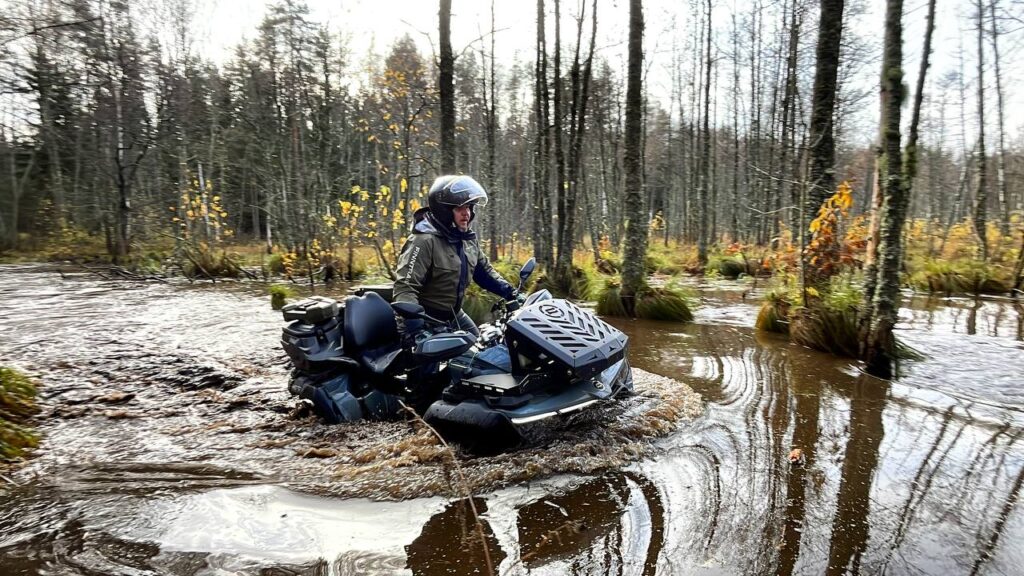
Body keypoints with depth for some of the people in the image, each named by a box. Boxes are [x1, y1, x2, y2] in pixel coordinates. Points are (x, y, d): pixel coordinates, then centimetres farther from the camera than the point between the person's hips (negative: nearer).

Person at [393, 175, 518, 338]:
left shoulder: (468, 239, 4)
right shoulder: (424, 241, -23)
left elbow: (484, 270, 17)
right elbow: (405, 287, -29)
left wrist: (508, 291, 3)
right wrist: (415, 325, -43)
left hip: (455, 314, 9)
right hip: (428, 320, -9)